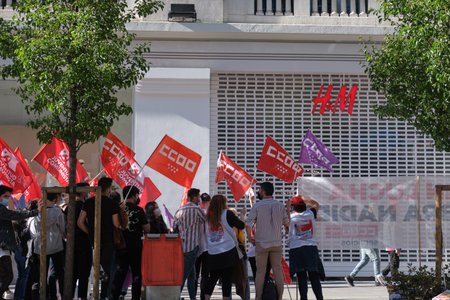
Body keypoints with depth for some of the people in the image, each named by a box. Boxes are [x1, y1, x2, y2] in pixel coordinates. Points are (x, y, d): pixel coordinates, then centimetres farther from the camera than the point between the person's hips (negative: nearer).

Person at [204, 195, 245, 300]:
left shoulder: (208, 216, 8)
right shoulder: (227, 214, -5)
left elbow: (206, 234, 15)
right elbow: (242, 226, -2)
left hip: (212, 253, 4)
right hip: (228, 252, -4)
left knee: (213, 277, 11)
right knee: (227, 278, 0)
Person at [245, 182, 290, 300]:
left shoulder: (257, 206, -8)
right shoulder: (280, 206, 1)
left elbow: (248, 223, -13)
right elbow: (287, 224, 6)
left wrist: (249, 237, 2)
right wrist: (288, 210, 19)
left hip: (261, 244, -2)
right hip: (277, 243, 2)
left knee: (260, 271, 3)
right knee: (278, 270, 6)